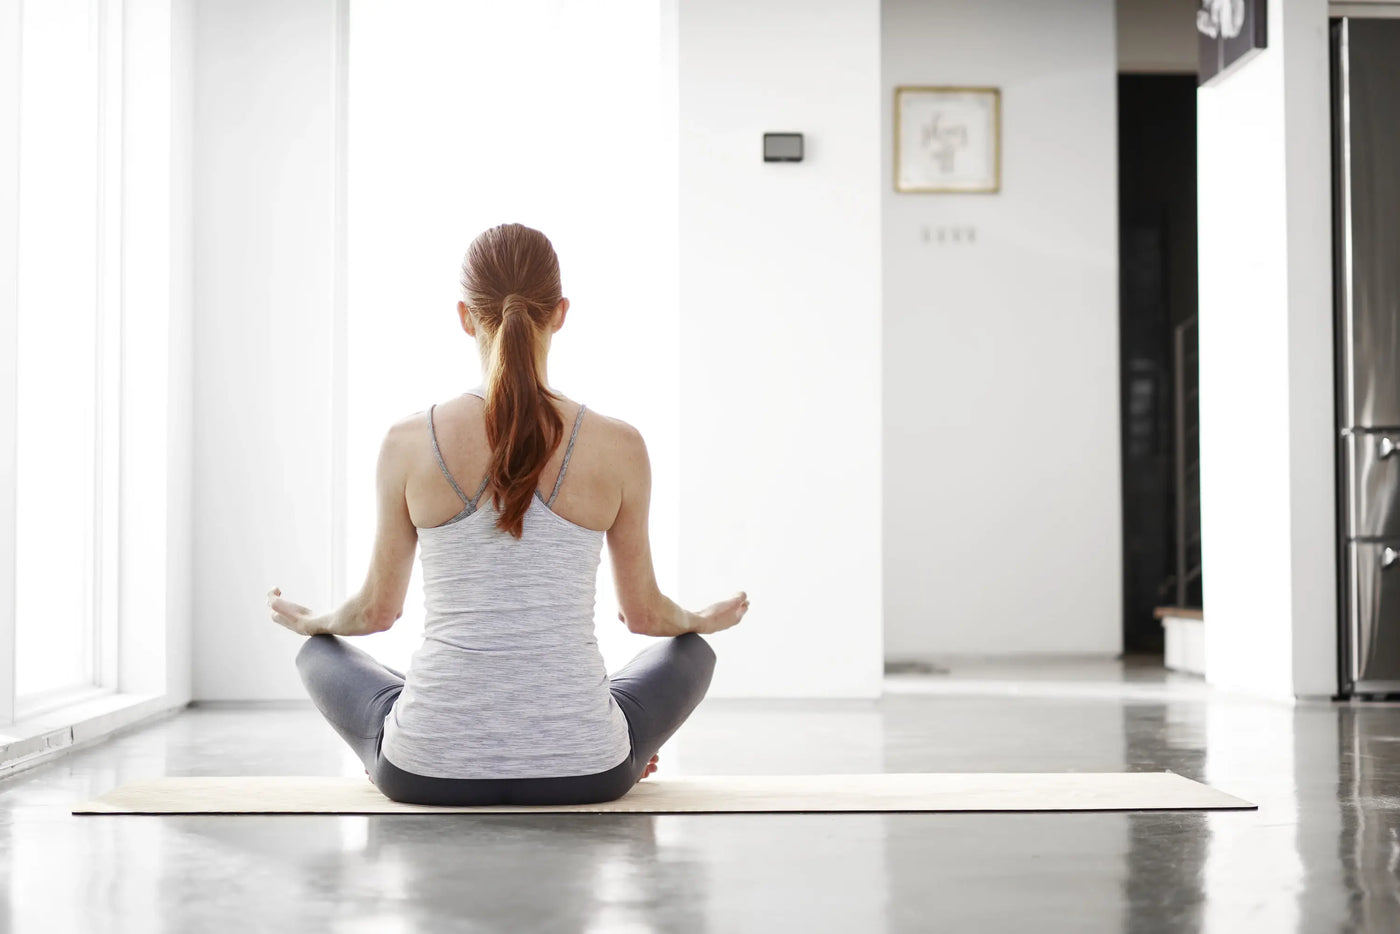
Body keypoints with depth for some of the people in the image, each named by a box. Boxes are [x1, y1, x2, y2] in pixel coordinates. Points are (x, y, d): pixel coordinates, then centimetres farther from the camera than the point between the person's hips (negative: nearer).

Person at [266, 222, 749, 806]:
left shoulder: (407, 443, -6)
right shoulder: (618, 447, -7)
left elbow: (376, 610, 6)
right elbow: (644, 612, 6)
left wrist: (309, 622, 30)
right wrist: (704, 619, 30)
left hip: (429, 773, 0)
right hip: (584, 774, 0)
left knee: (320, 652, 32)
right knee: (690, 651, 32)